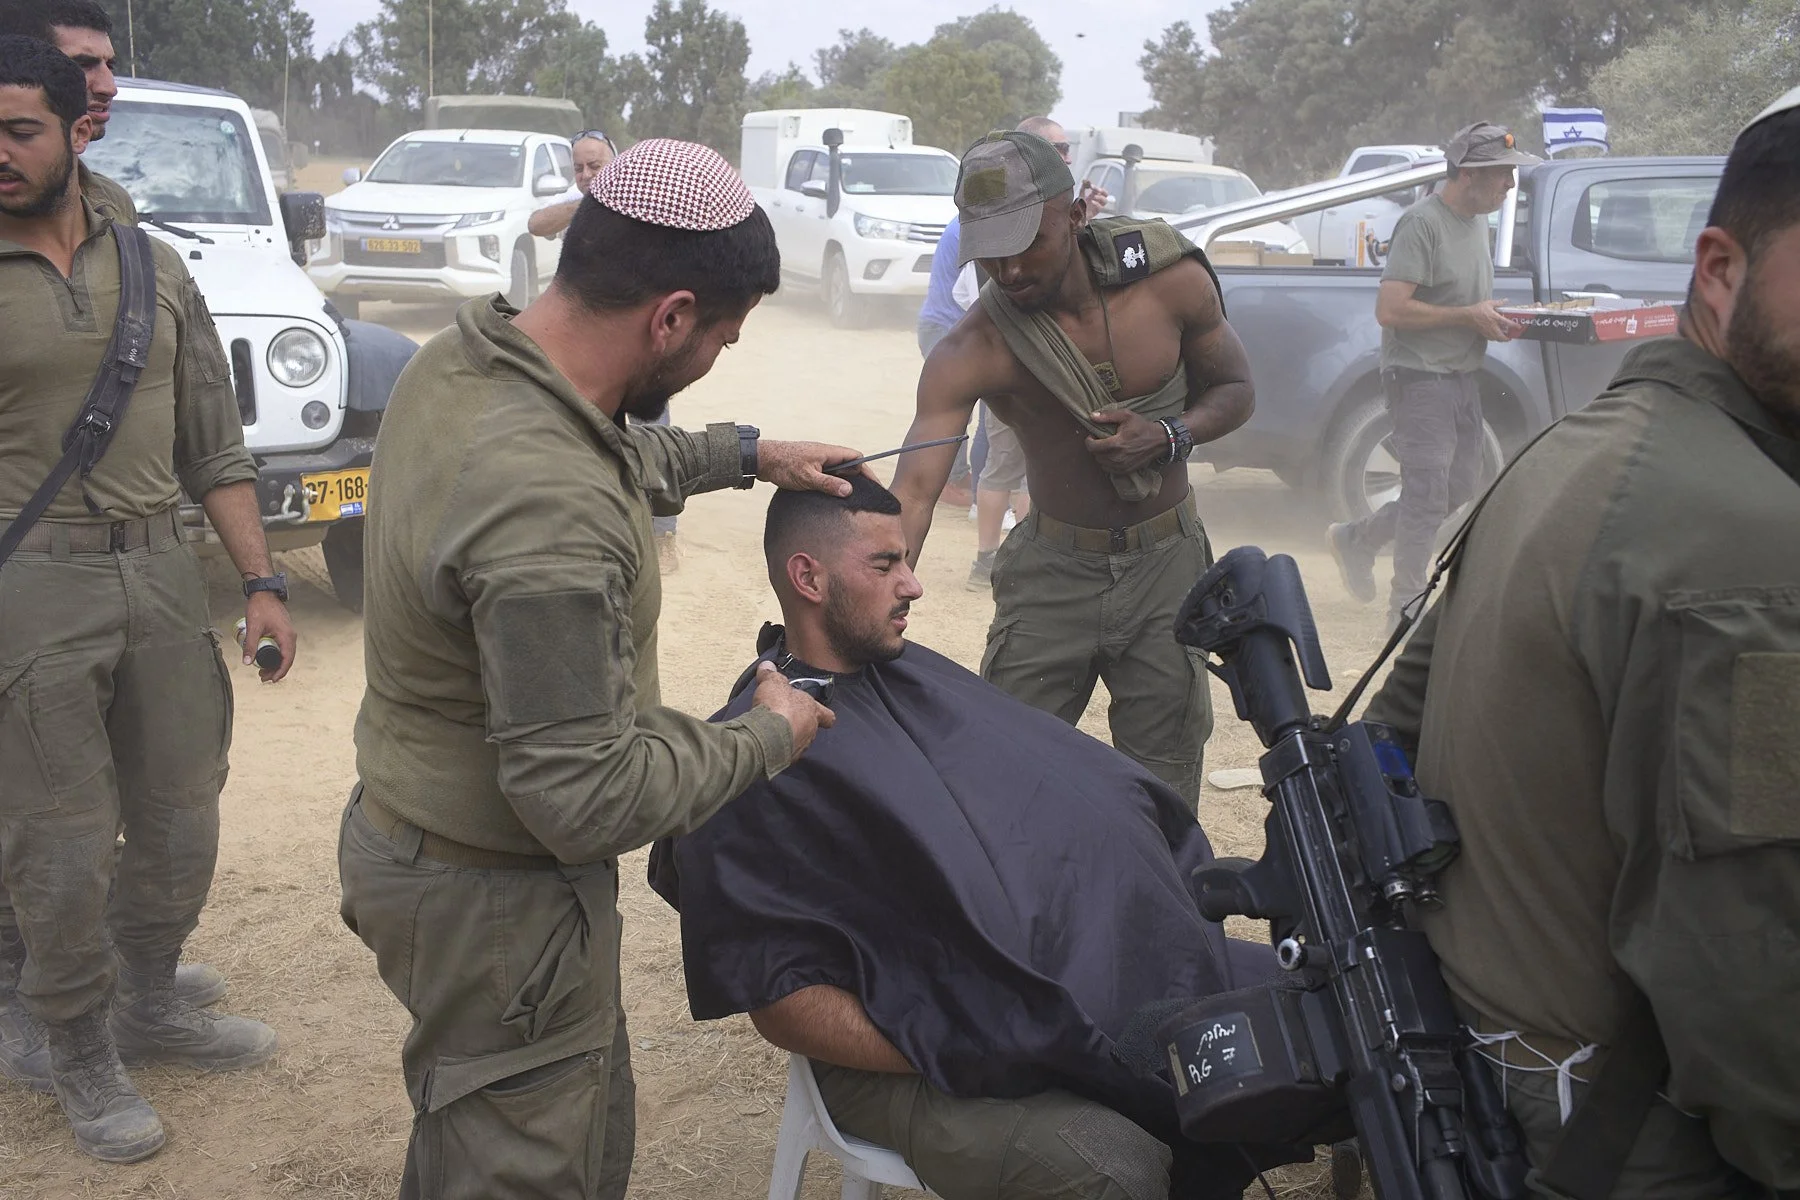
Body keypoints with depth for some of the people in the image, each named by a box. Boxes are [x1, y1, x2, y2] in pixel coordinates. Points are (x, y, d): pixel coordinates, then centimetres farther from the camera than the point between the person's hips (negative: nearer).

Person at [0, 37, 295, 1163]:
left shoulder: (155, 268, 8)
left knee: (181, 820, 13)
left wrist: (262, 582, 4)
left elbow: (215, 446, 10)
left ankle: (150, 1005, 36)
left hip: (164, 573, 4)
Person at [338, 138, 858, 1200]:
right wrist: (770, 736, -16)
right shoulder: (551, 514, -36)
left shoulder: (462, 357, -5)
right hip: (492, 901, -9)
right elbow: (586, 799, -30)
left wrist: (743, 455, 14)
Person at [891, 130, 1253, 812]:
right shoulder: (971, 354, -18)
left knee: (1165, 788, 7)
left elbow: (1235, 390, 4)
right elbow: (913, 489, -27)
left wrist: (1167, 436, -18)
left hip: (1167, 564, 1)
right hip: (1052, 571, -1)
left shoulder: (1171, 280, -11)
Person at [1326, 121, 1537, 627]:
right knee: (1428, 497, -7)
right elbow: (1390, 309, -24)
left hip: (1463, 376, 9)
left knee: (1459, 490, 14)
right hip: (1421, 377, -9)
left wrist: (1494, 318, 4)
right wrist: (1468, 315, -19)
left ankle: (1356, 539, 30)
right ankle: (1406, 611, 4)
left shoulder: (1477, 220, 13)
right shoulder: (1422, 223, -16)